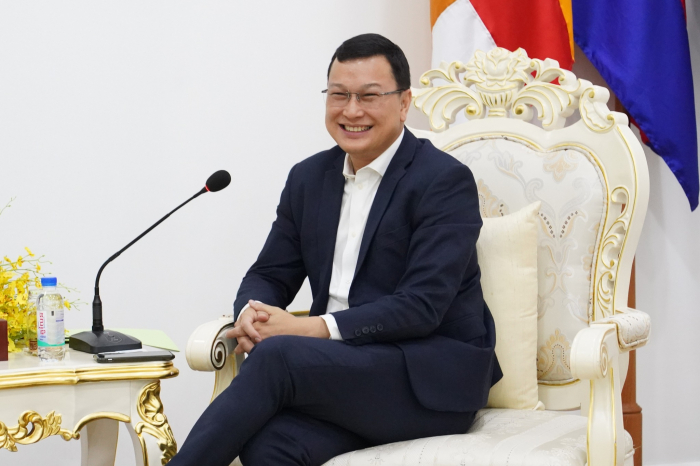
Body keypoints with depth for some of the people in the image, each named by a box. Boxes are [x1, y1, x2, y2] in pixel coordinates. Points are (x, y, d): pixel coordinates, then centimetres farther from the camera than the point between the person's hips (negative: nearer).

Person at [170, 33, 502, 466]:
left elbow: (422, 306, -15)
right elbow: (269, 275, 17)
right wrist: (251, 313, -8)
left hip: (430, 382, -5)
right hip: (341, 370, 5)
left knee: (275, 356, -29)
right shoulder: (309, 177, 14)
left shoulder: (445, 181, -6)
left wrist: (313, 328, -21)